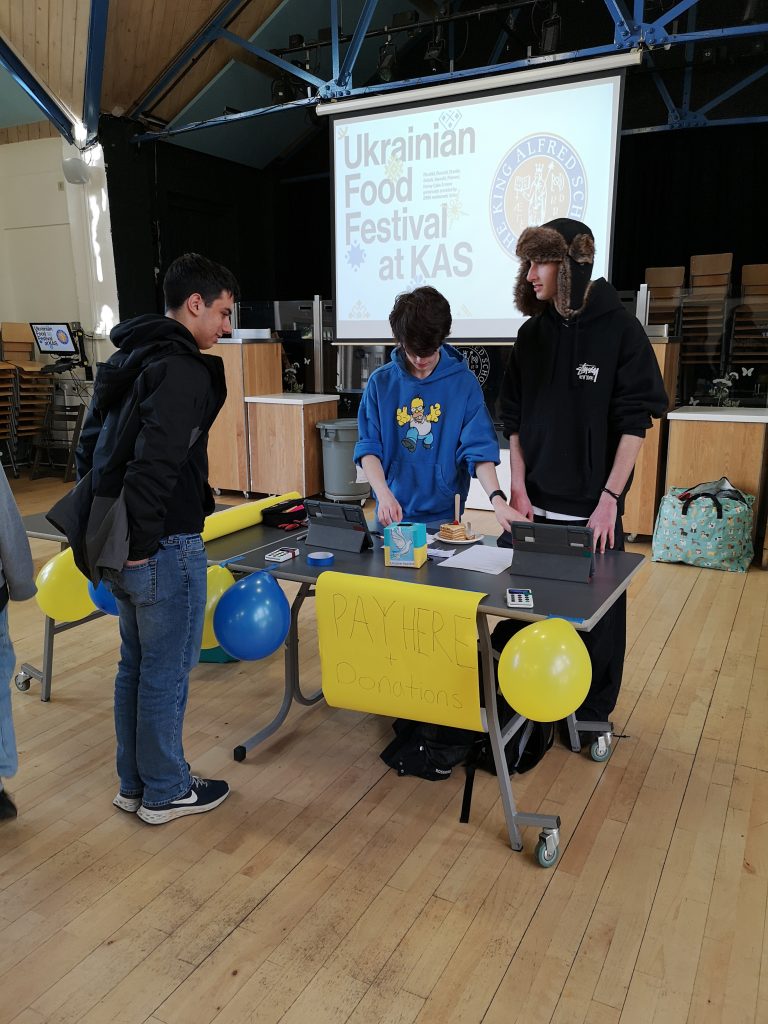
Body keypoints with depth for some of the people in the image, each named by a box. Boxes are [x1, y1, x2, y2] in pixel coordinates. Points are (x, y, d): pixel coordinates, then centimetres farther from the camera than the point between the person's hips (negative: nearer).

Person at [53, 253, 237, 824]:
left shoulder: (127, 360, 14)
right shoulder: (184, 371, -17)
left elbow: (90, 446, 17)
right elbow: (154, 464, -27)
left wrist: (103, 528, 17)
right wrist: (142, 540, -18)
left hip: (113, 542, 10)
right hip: (166, 548, -9)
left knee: (136, 665, 20)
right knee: (167, 672, 6)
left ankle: (134, 783, 34)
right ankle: (165, 792, 24)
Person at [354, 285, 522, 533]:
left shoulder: (464, 383, -4)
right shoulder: (381, 382, 0)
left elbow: (479, 447, -10)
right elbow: (368, 447, -3)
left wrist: (497, 500, -25)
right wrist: (384, 494, -20)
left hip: (444, 515, -1)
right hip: (391, 515, 1)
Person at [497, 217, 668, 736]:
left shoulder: (620, 329, -6)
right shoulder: (533, 333, 6)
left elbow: (635, 422, -8)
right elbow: (514, 418, 8)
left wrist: (609, 499, -15)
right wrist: (520, 488, -1)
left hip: (593, 508, -3)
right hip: (535, 506, 4)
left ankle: (593, 712, 26)